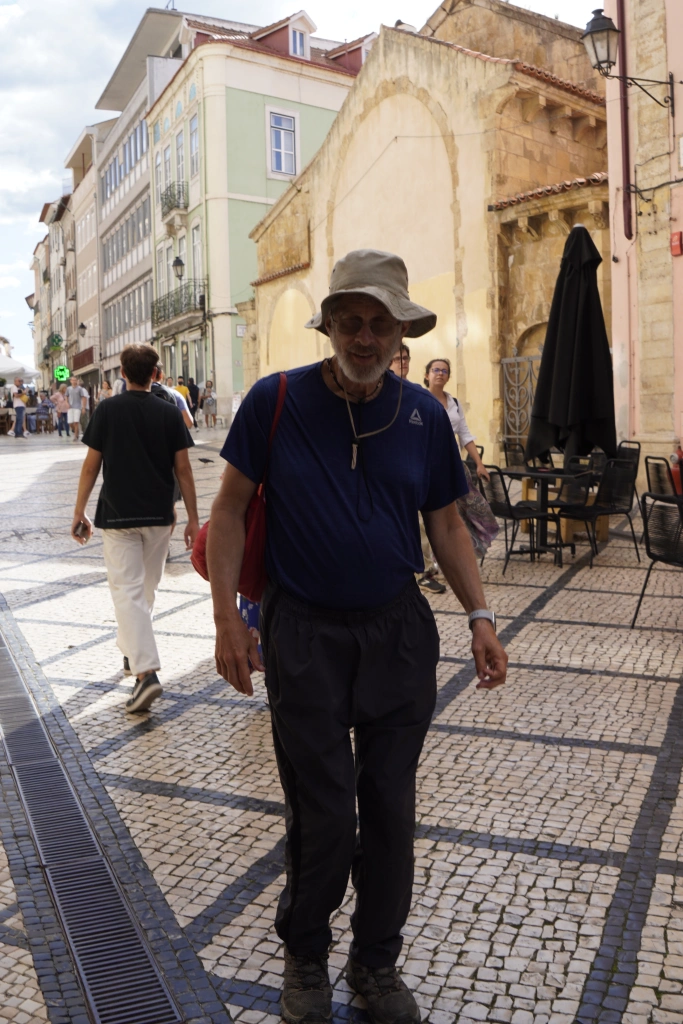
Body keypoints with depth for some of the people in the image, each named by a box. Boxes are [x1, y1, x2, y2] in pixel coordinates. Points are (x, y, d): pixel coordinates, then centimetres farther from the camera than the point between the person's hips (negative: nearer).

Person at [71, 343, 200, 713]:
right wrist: (193, 518, 3)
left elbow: (91, 465, -4)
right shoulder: (169, 413, -2)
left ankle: (146, 672, -16)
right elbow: (183, 469, -2)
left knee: (128, 591, -4)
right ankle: (132, 649, 38)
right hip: (159, 516, 3)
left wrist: (79, 511, 6)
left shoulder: (107, 410, -5)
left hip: (117, 515, -2)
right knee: (146, 588, 19)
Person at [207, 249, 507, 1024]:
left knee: (390, 810, 11)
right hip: (303, 632, -2)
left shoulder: (424, 415, 1)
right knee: (323, 815, 3)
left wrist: (479, 618, -2)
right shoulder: (276, 400, -6)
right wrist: (227, 618, -10)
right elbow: (229, 507, -2)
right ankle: (305, 959, 32)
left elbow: (447, 526, 8)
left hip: (398, 631, 3)